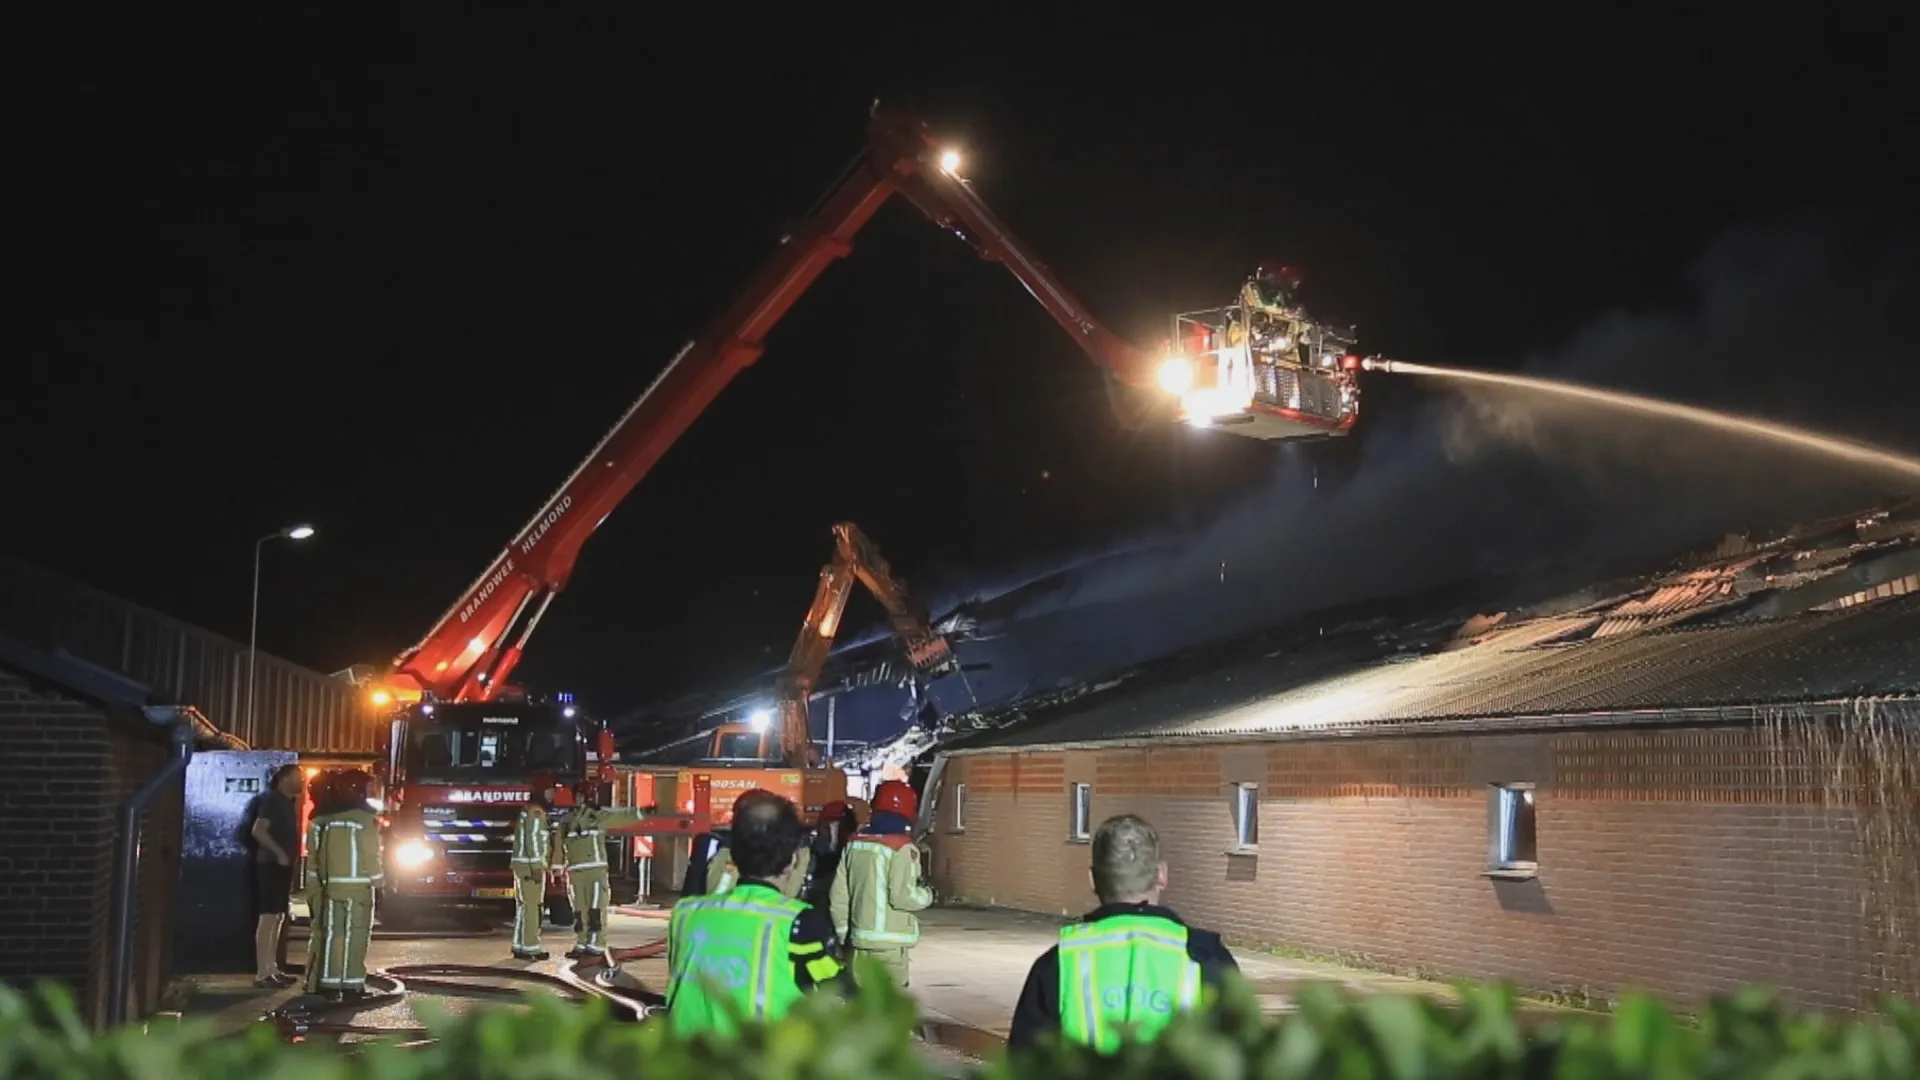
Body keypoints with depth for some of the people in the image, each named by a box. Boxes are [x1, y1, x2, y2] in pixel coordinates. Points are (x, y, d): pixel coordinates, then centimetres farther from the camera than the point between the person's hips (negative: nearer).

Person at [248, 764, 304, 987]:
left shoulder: (287, 802, 17)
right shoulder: (273, 800, -10)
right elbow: (258, 830, -21)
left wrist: (289, 859, 15)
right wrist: (279, 853, -22)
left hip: (282, 866, 10)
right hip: (272, 864, -10)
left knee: (278, 919, 11)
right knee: (268, 917, -11)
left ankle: (272, 969, 16)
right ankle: (262, 973, -12)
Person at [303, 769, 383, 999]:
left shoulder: (321, 819, 9)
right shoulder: (364, 819, -10)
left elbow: (313, 855, 10)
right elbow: (372, 855, -8)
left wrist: (313, 886, 14)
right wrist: (377, 882, 0)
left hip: (328, 885, 6)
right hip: (357, 887, -6)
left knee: (329, 933, 8)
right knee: (354, 935, -3)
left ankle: (326, 983, 8)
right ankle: (351, 984, -4)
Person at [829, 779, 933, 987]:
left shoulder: (854, 844, 8)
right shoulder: (902, 848, -13)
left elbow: (838, 894, 10)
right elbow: (902, 896, -20)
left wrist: (843, 932, 19)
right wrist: (926, 895, 0)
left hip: (859, 939, 7)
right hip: (889, 942, -7)